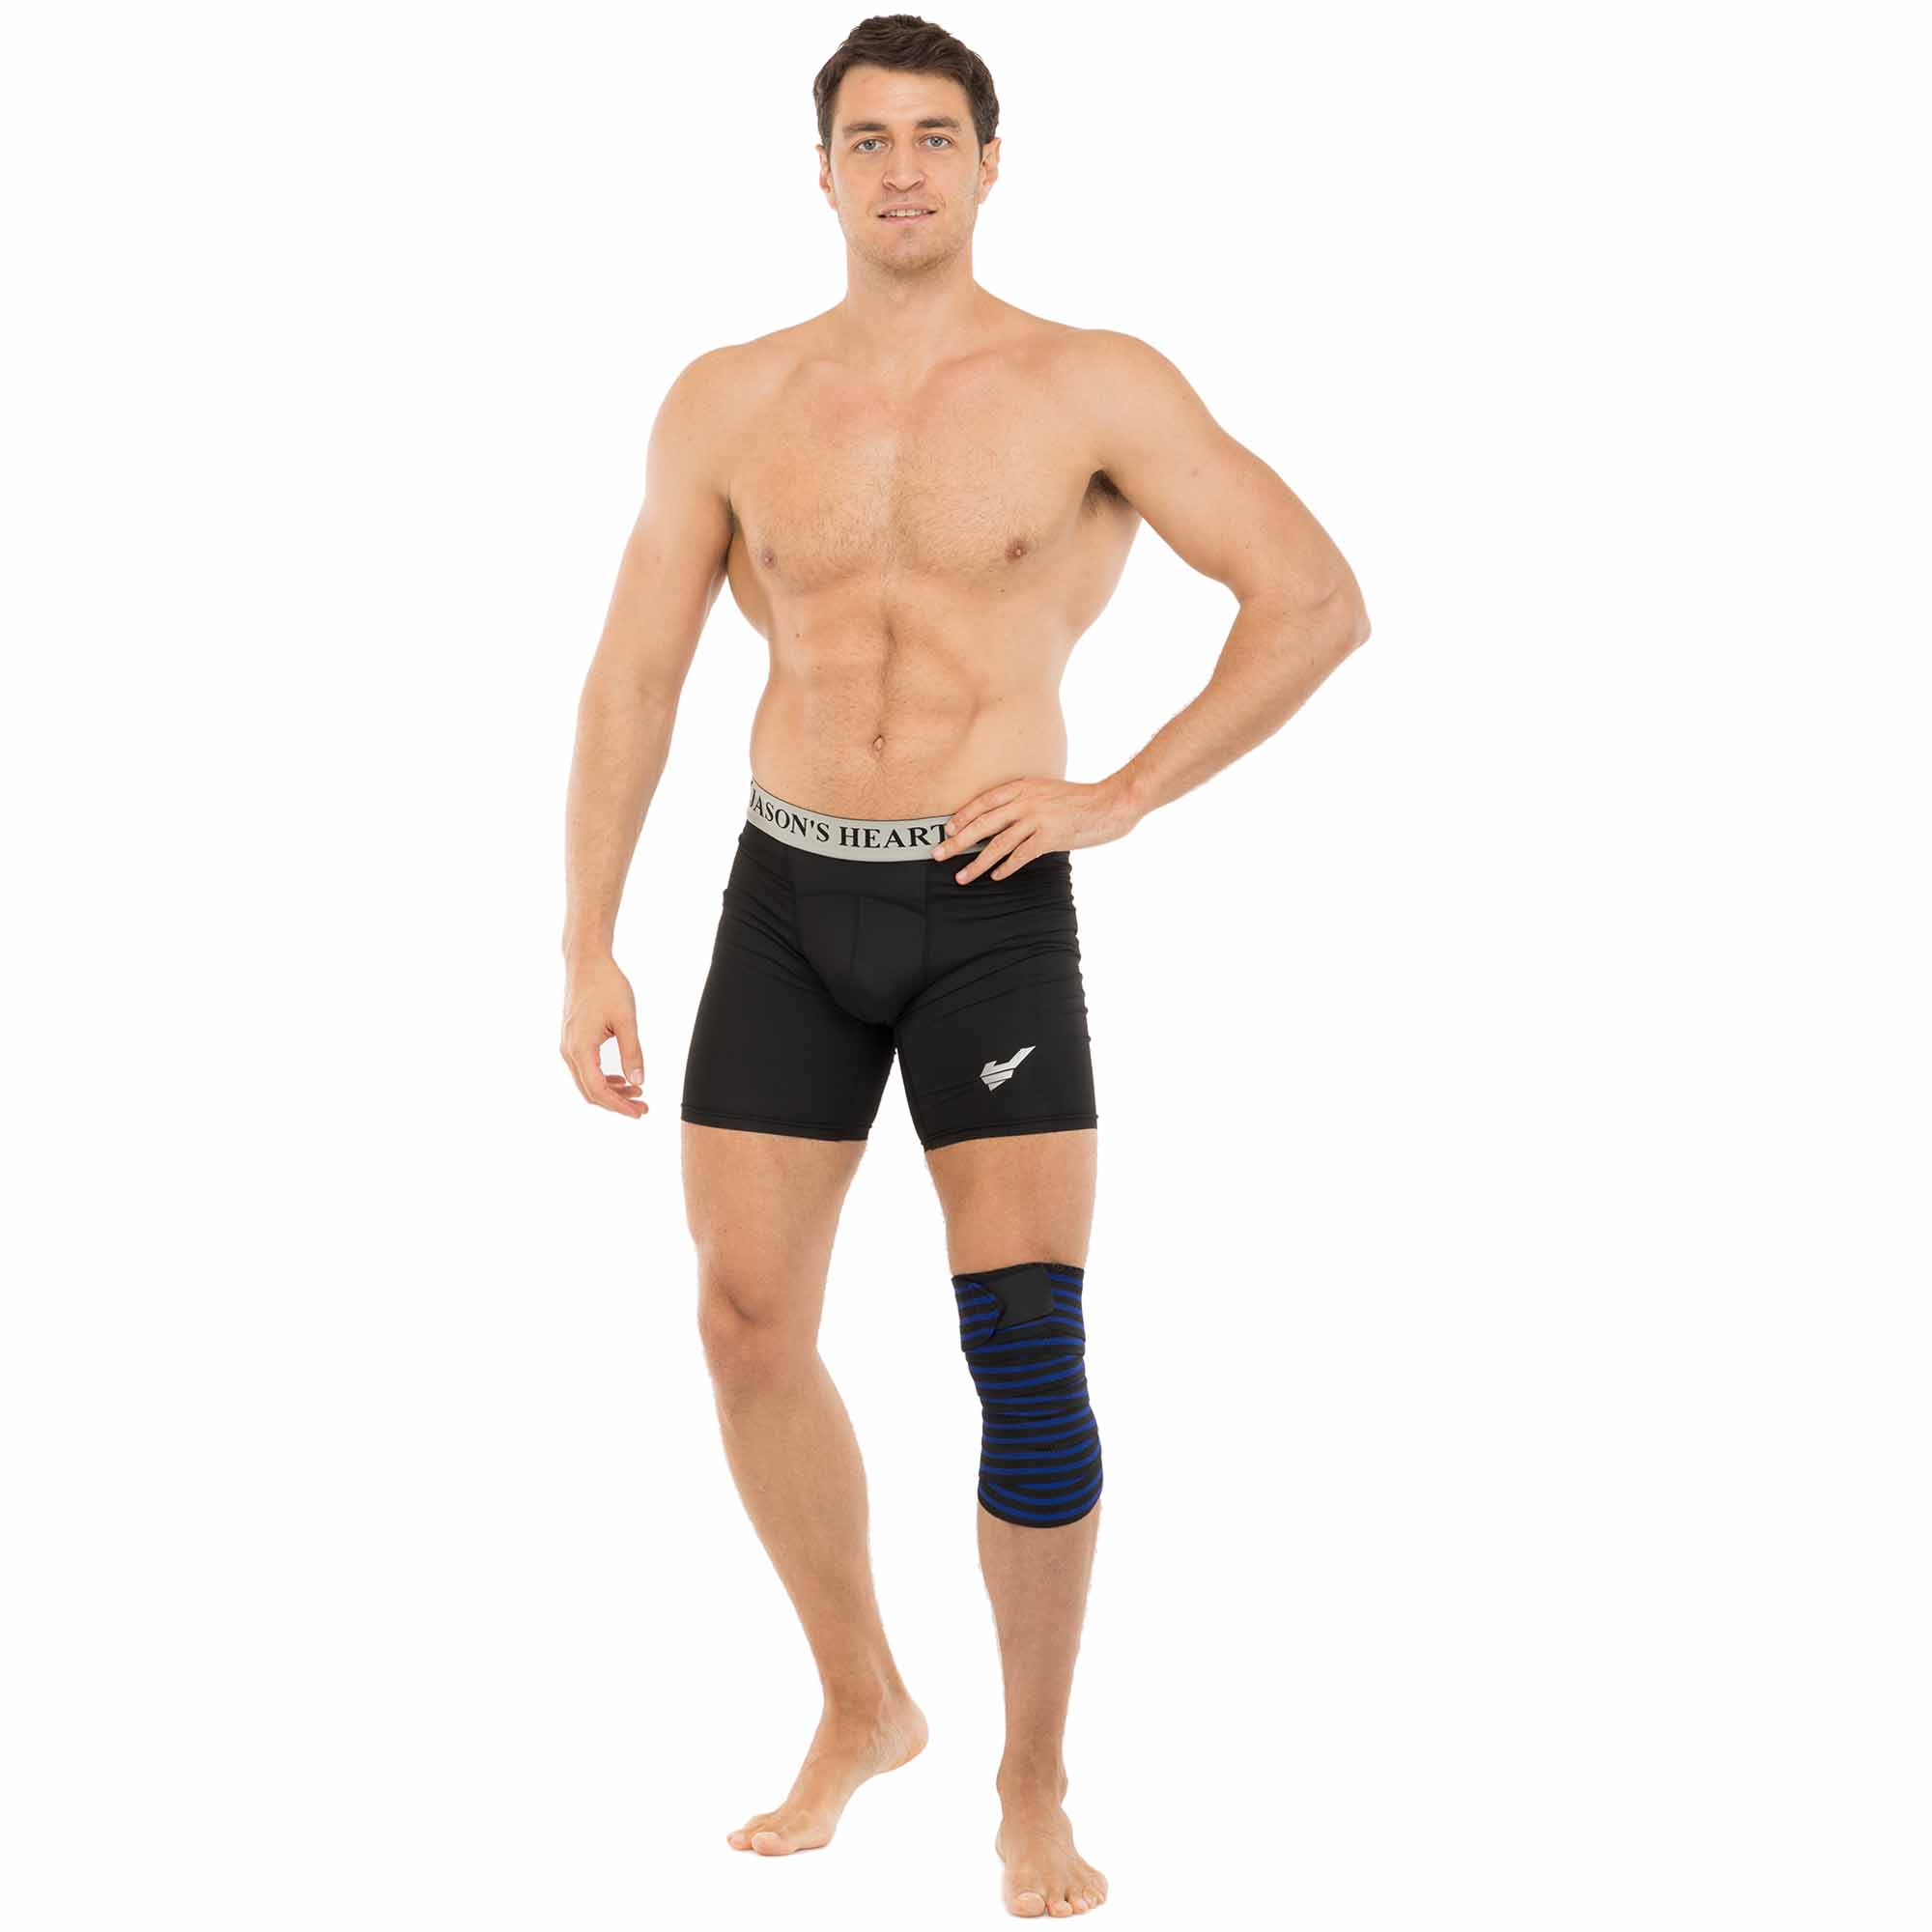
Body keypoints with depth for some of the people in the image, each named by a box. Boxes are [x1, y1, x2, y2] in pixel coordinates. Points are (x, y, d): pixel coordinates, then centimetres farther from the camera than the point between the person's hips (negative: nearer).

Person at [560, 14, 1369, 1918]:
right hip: (785, 902, 3)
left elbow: (1318, 599, -5)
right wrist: (588, 951, 2)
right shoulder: (728, 402, 3)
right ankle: (860, 1707, 27)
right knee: (749, 1329, 4)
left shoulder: (1096, 388, -5)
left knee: (1028, 1360, -6)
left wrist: (1121, 794, -9)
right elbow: (632, 677, 7)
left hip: (992, 911, -3)